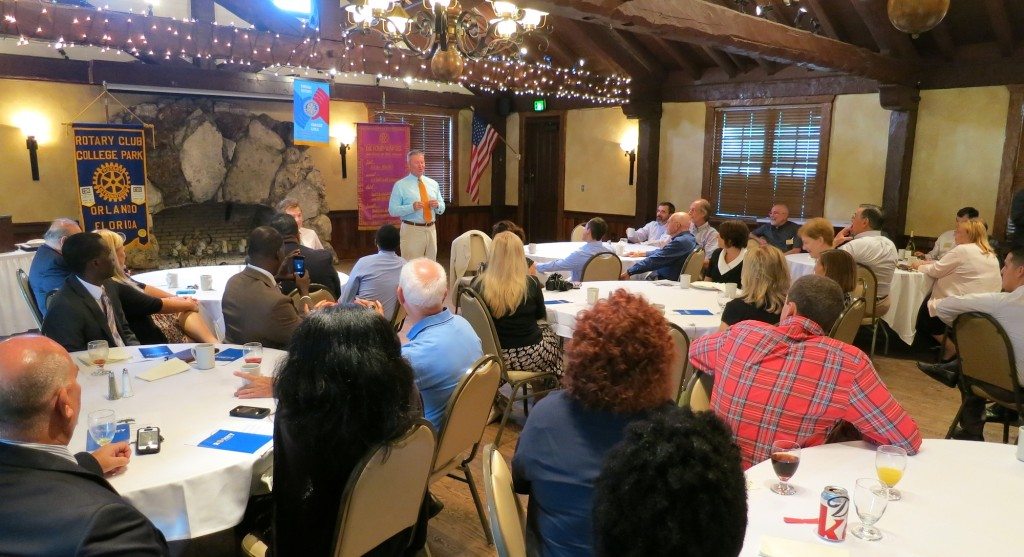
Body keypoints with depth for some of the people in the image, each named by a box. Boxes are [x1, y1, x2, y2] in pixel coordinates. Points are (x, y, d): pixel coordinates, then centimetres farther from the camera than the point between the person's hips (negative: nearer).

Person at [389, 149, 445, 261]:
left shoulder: (433, 183, 12)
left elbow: (442, 208, 15)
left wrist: (437, 205, -9)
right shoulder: (400, 185, -2)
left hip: (431, 229, 5)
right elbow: (392, 210, -7)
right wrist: (412, 207, -21)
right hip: (412, 230, -5)